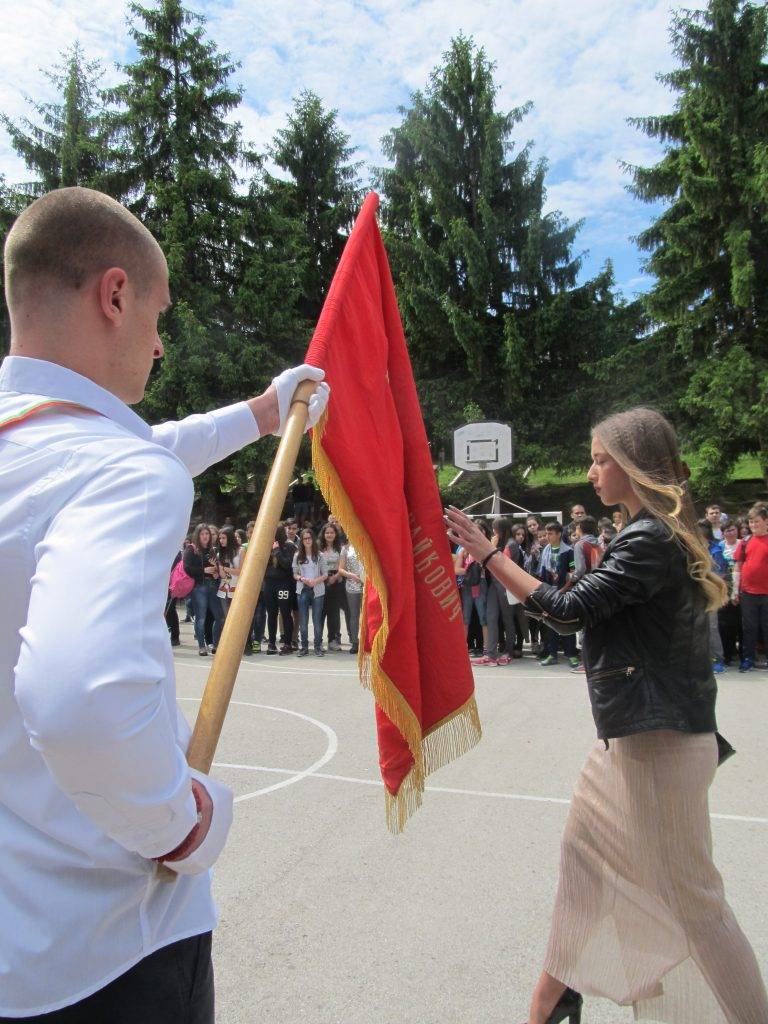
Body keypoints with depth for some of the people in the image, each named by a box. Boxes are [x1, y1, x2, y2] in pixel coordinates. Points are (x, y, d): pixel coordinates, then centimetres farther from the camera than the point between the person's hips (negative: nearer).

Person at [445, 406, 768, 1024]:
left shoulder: (650, 539, -20)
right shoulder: (660, 533, 11)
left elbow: (570, 610, -24)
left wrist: (489, 556, -20)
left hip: (660, 741, -10)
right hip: (632, 732, 11)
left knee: (687, 891, 3)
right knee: (583, 851, 19)